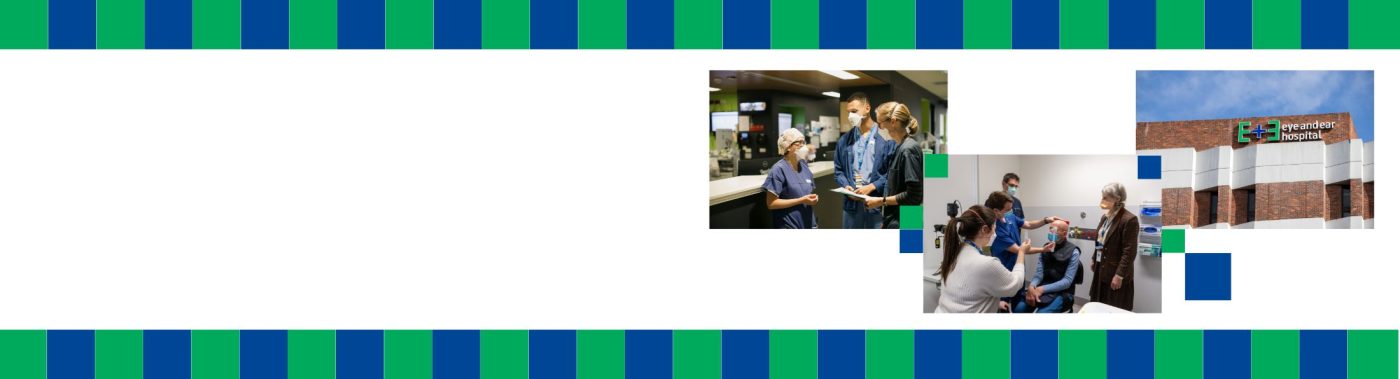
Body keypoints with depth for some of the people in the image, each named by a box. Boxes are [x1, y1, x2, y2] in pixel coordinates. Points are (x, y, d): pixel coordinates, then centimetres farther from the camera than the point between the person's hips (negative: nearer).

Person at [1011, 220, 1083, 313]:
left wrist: (1042, 289, -25)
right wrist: (1031, 286, -24)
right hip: (1042, 289, 4)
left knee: (1041, 314, -31)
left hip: (1061, 293, -4)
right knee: (1018, 308, -22)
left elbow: (1067, 281, -15)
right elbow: (1039, 274, 0)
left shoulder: (1073, 252, -8)